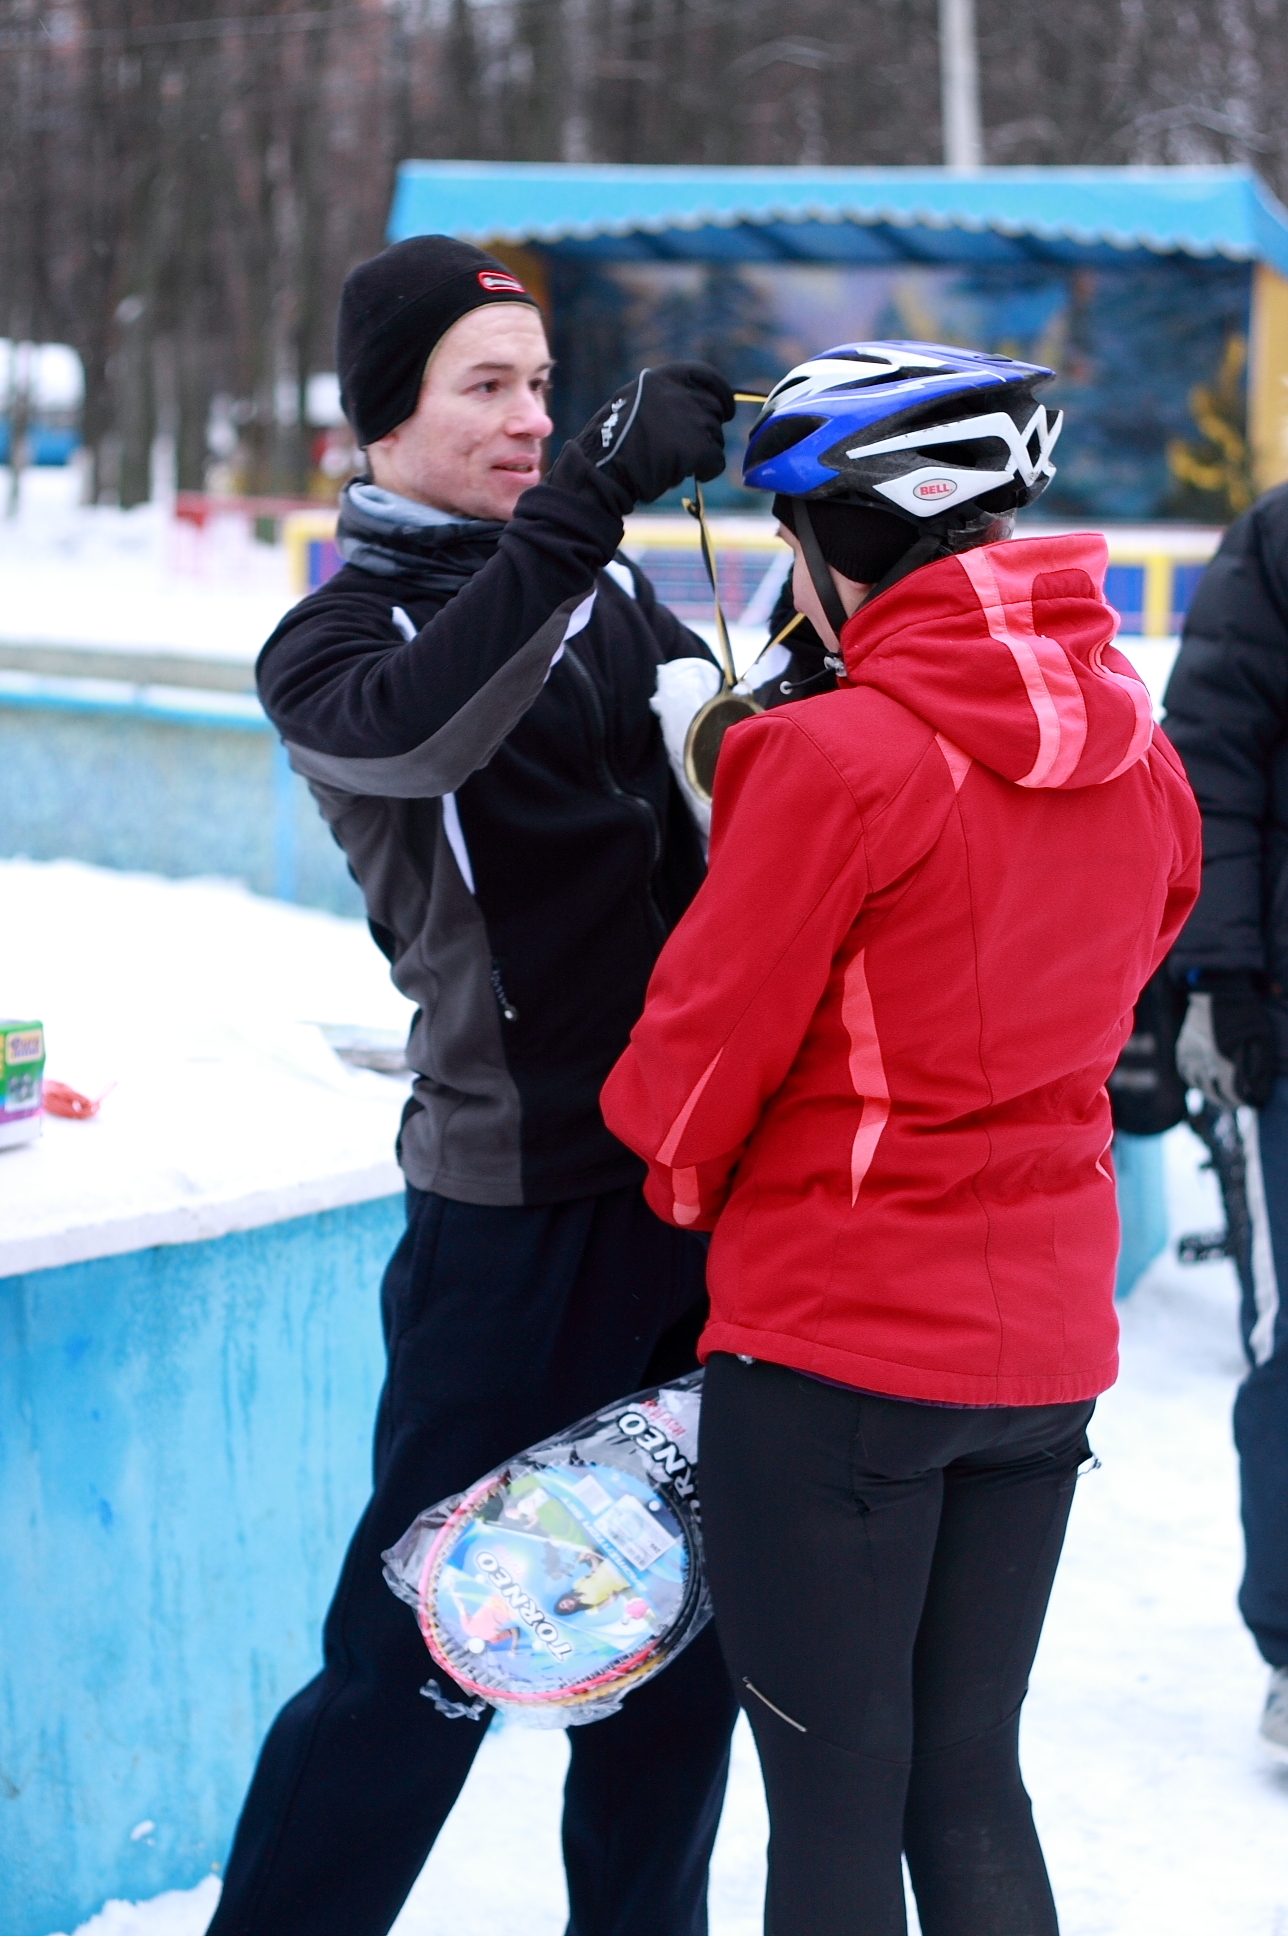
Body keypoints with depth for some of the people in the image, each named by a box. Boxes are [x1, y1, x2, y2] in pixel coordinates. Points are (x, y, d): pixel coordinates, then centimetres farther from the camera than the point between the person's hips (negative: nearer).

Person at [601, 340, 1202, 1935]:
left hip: (835, 1338, -6)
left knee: (834, 1801, 6)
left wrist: (679, 1164, 10)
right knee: (970, 1778, 17)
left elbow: (702, 1044, -10)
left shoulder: (834, 758, -18)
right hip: (1048, 1338, 7)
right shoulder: (1133, 753, 2)